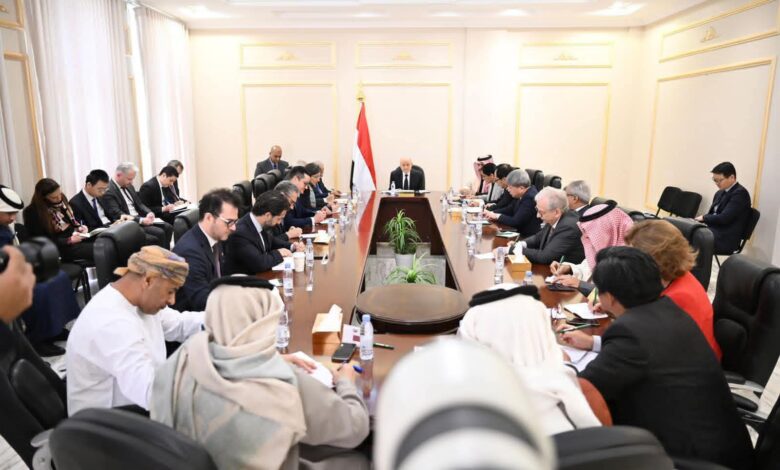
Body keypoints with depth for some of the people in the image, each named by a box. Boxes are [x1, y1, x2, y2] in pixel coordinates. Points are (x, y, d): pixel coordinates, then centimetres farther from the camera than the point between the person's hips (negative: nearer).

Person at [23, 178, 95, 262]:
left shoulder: (61, 199, 6)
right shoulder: (33, 212, -12)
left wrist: (80, 226, 1)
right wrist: (69, 240, -20)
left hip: (76, 235, 7)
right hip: (62, 246, -7)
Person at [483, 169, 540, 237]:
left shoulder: (530, 198, -23)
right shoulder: (522, 195, 2)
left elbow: (515, 222, -23)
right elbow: (511, 210, 13)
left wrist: (497, 216, -10)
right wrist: (492, 213, -1)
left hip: (528, 237, -8)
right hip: (521, 232, 8)